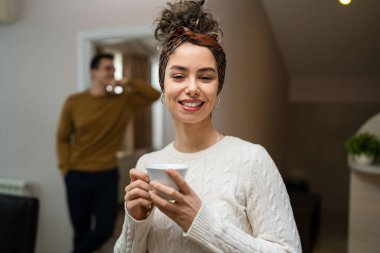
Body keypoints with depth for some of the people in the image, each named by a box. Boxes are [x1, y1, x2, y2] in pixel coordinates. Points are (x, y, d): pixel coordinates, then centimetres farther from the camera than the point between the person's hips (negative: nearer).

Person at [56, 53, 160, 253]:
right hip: (78, 176, -1)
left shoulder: (123, 101, -1)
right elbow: (62, 138, 3)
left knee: (105, 230, 3)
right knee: (81, 231, 12)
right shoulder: (74, 102, -2)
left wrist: (128, 83, -12)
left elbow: (154, 95, -4)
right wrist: (65, 168, -3)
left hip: (107, 176, 1)